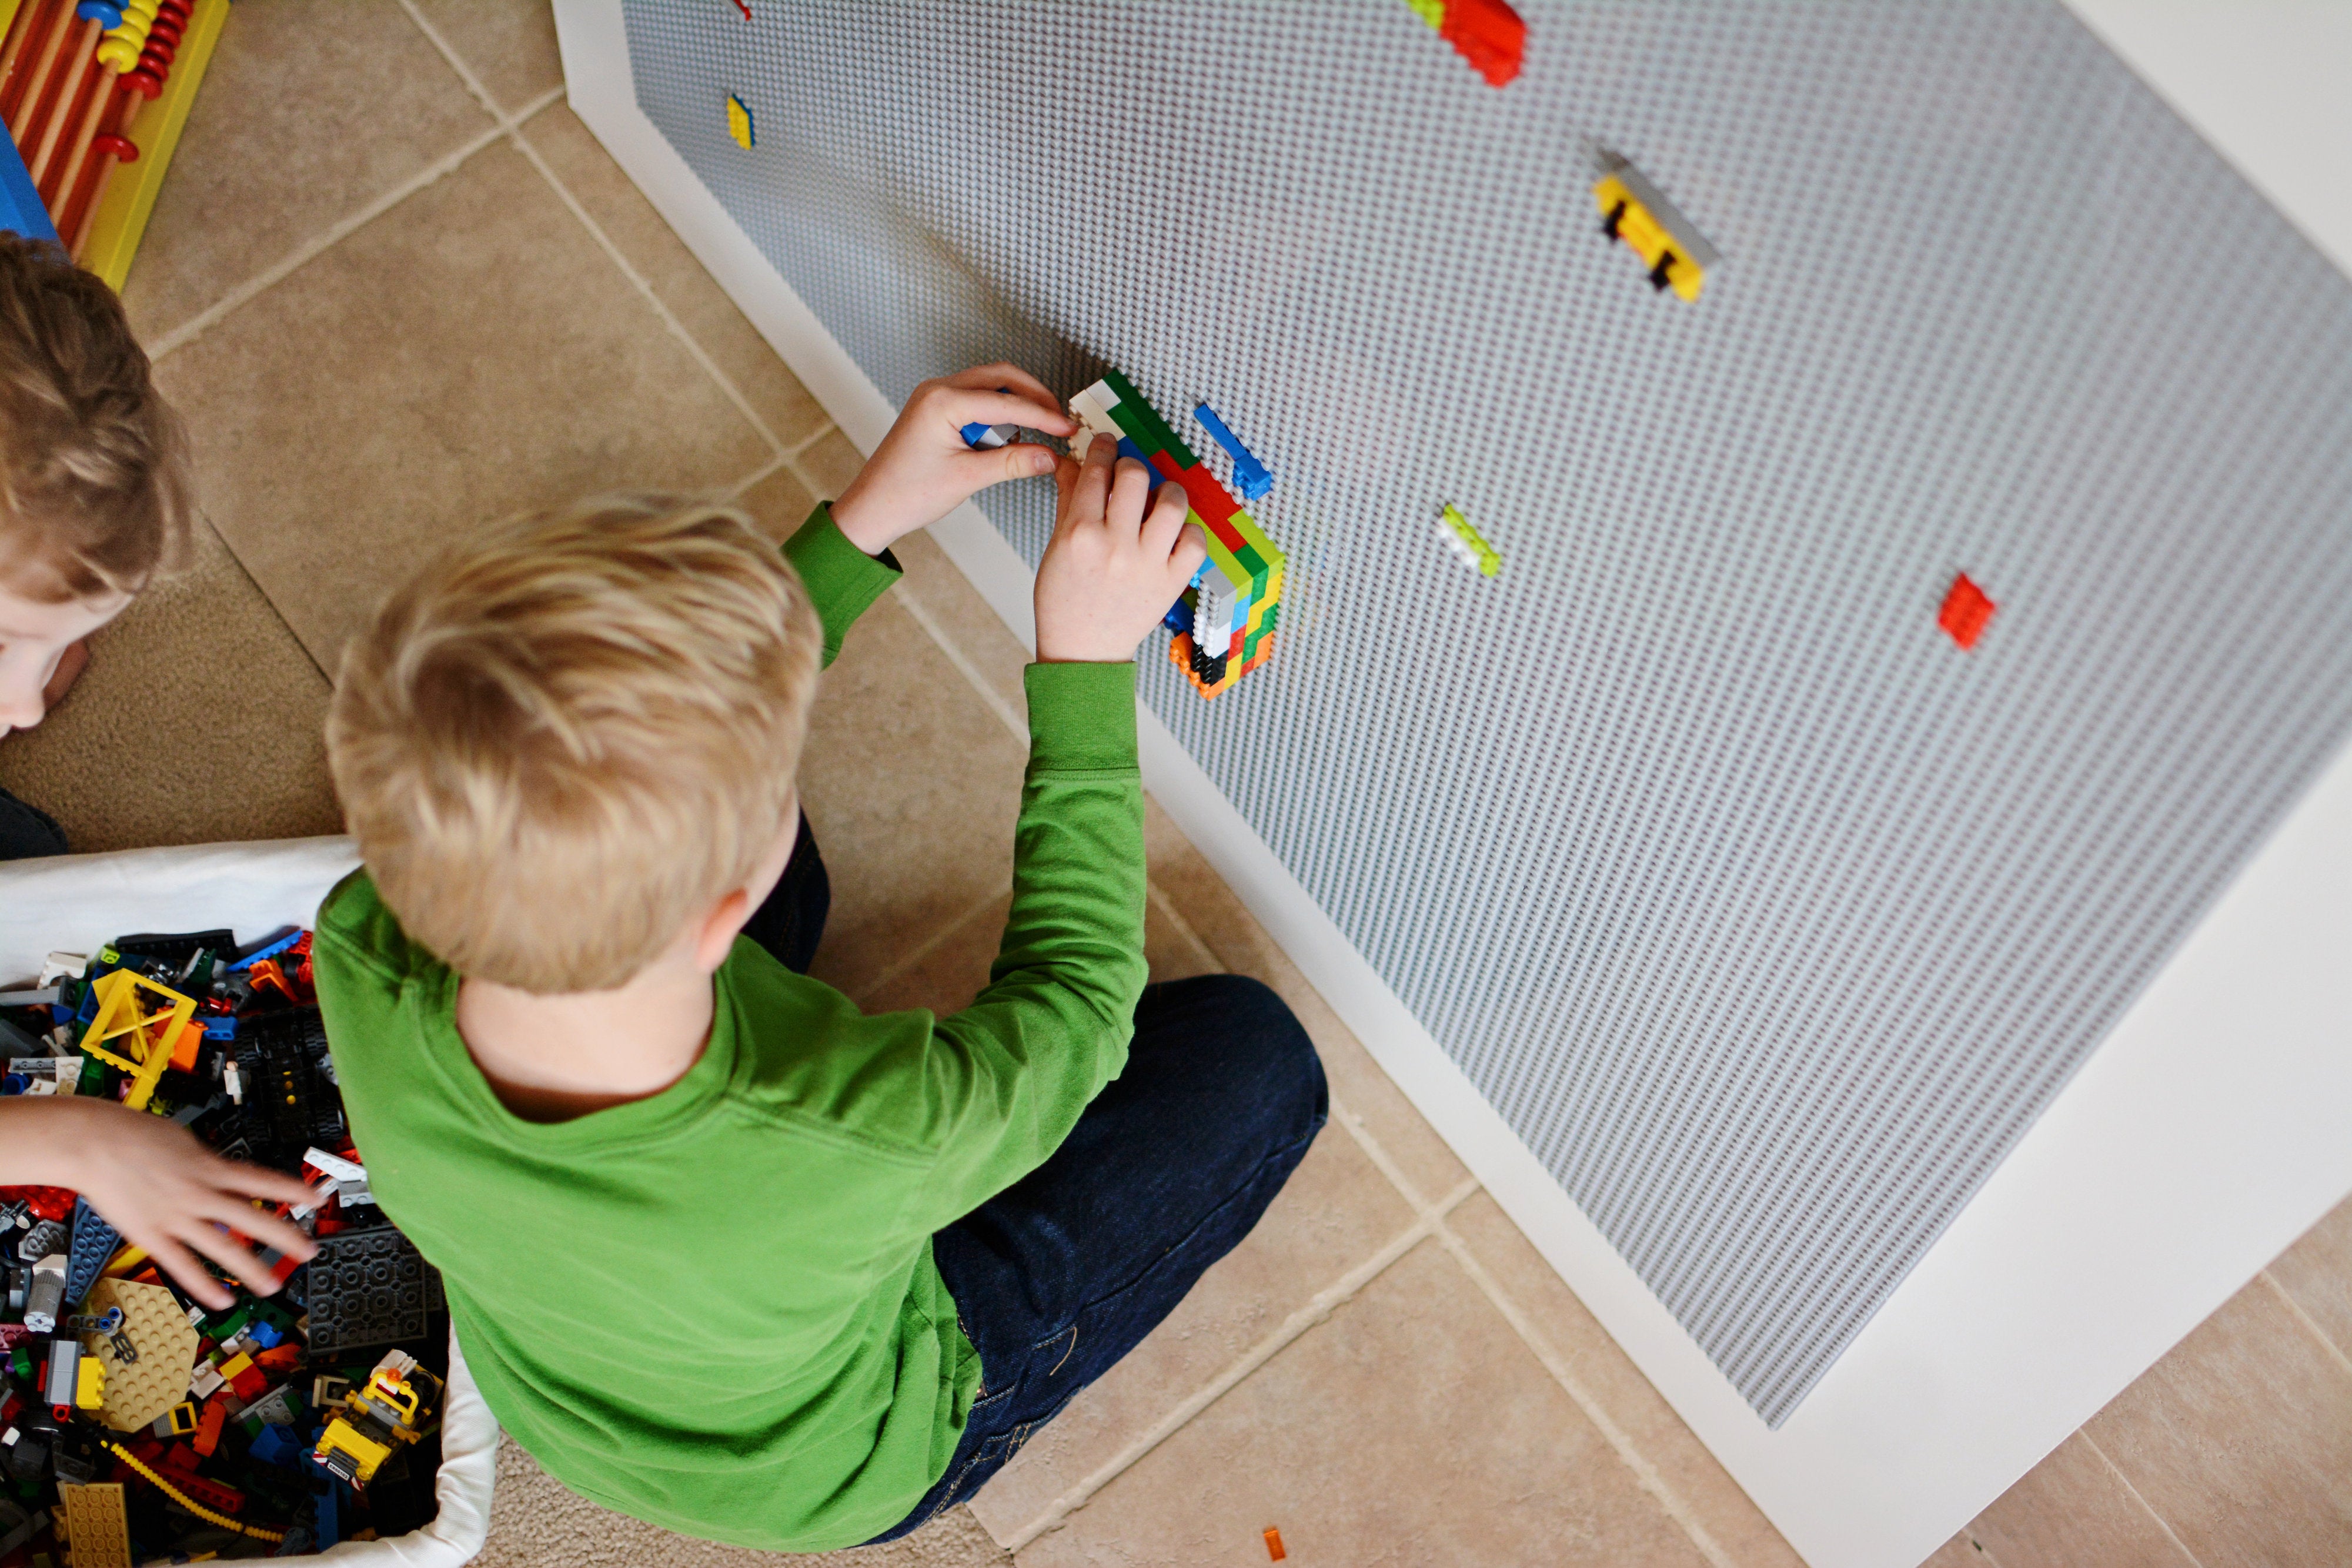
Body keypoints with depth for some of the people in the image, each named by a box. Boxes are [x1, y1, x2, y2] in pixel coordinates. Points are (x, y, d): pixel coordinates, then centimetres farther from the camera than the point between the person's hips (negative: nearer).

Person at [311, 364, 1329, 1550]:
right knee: (1253, 1054, 6)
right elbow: (1073, 995, -22)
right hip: (832, 1475, -3)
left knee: (709, 791, 16)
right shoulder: (877, 1149, -46)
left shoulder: (363, 964, -35)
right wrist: (1086, 661, -19)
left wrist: (863, 524, -16)